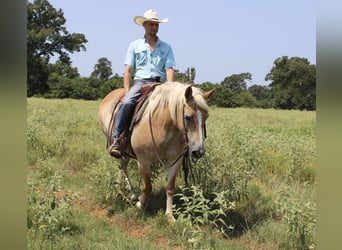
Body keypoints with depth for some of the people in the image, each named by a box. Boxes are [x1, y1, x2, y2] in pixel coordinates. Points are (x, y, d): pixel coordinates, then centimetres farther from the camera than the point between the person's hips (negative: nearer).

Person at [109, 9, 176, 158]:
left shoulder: (166, 47, 14)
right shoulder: (135, 46, 12)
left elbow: (169, 69, 4)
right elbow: (128, 70, 6)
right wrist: (127, 92, -6)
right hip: (140, 82, -1)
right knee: (127, 103, -30)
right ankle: (116, 140, -27)